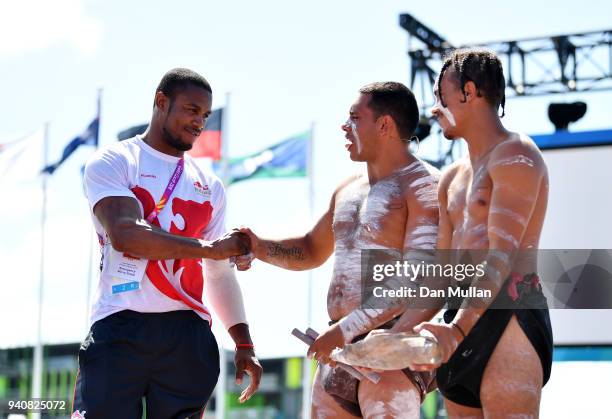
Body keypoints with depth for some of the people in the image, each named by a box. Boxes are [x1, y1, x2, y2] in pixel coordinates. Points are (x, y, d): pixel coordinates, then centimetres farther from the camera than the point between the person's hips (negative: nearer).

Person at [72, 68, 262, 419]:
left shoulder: (209, 185, 18)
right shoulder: (114, 163, 2)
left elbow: (221, 273, 20)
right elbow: (125, 233, -16)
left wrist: (244, 342, 13)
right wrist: (209, 247, -13)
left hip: (189, 336, 4)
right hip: (122, 329, -4)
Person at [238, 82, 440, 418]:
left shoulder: (423, 188, -10)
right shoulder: (348, 190, 19)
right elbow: (312, 251, 32)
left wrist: (349, 328, -24)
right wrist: (260, 248, 12)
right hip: (339, 345, 9)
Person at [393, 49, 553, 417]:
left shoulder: (514, 156, -5)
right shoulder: (453, 178, 23)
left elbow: (503, 254, -18)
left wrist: (457, 330, -29)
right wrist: (399, 332, 9)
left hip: (509, 316, -9)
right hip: (461, 319, 9)